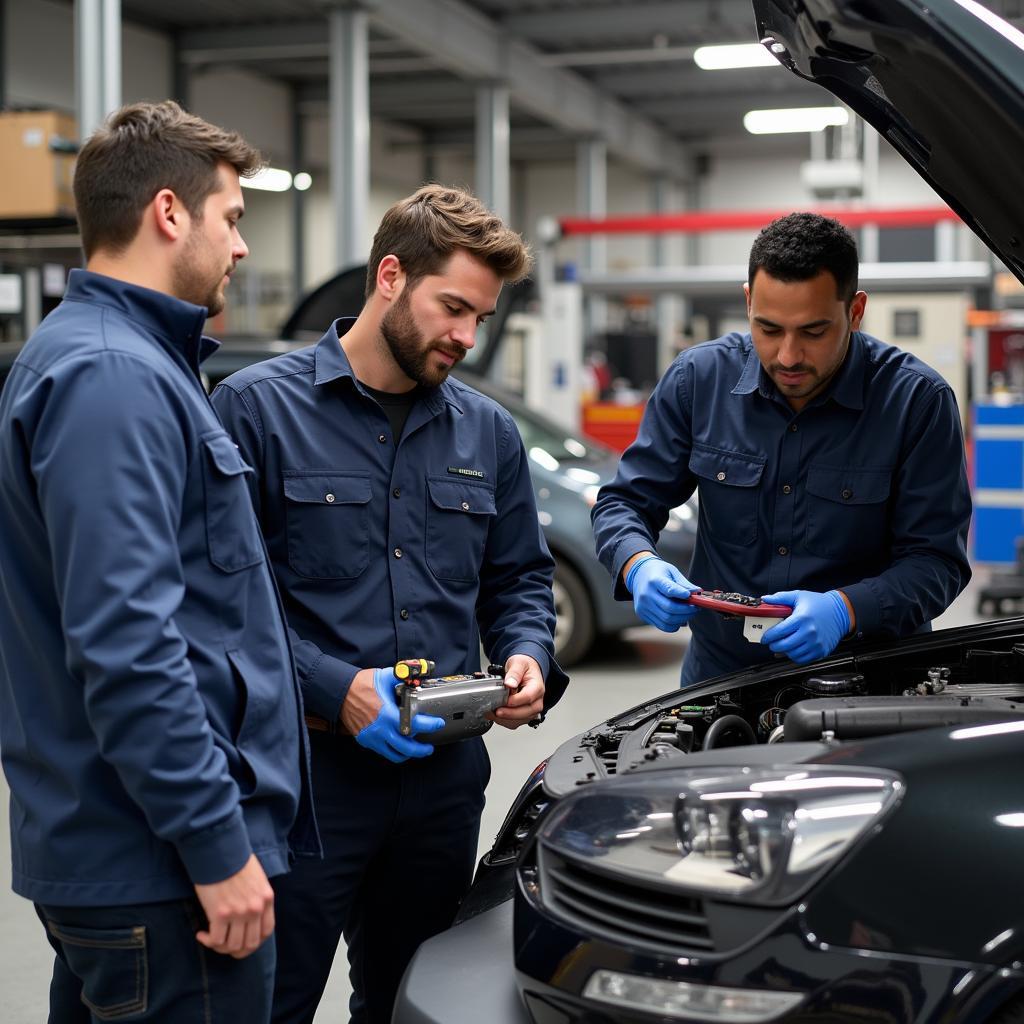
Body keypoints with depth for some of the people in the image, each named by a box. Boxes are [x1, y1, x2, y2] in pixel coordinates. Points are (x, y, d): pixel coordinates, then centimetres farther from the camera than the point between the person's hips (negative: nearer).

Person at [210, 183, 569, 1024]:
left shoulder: (488, 432, 10)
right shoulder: (259, 406, -7)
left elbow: (520, 579, 18)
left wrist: (527, 656, -3)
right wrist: (333, 687, -20)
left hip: (444, 775, 5)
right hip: (303, 768, -5)